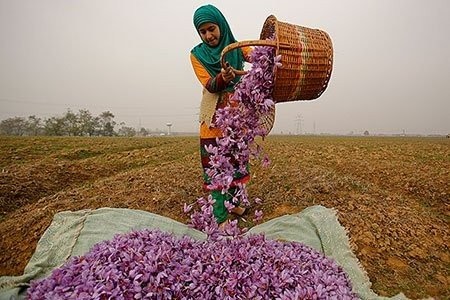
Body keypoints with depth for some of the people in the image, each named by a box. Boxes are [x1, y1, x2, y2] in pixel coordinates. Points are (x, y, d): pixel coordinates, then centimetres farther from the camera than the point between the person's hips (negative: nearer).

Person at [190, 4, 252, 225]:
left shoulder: (237, 48, 4)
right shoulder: (197, 54, 1)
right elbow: (209, 85, -11)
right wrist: (222, 78, -33)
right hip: (214, 118, -2)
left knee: (237, 159, 10)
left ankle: (234, 201, 30)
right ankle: (220, 217, 0)